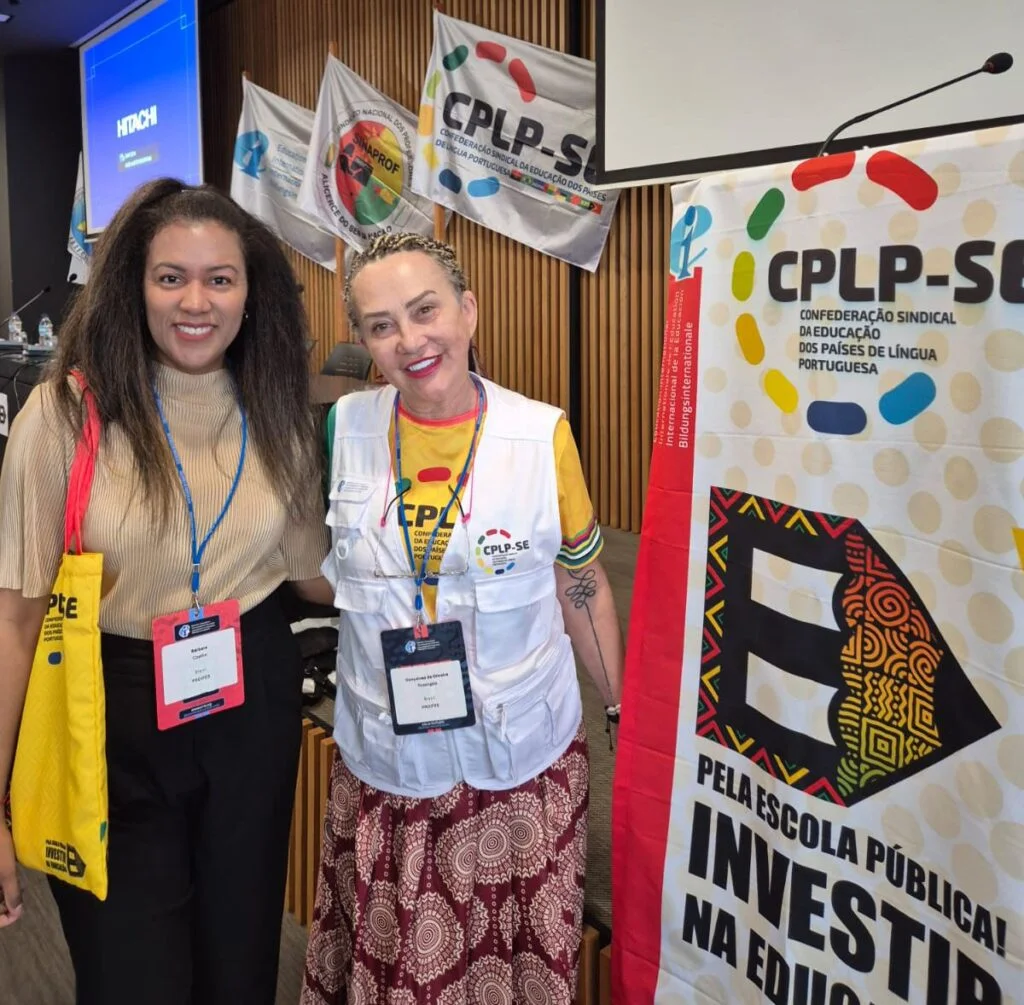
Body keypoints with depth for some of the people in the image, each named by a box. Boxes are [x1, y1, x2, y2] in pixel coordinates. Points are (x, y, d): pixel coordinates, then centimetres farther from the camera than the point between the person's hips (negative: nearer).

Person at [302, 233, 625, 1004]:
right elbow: (316, 573, 13)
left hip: (522, 762, -1)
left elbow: (582, 587, 2)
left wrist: (626, 712, 6)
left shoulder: (542, 435, -10)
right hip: (384, 764, 2)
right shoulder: (345, 430, -5)